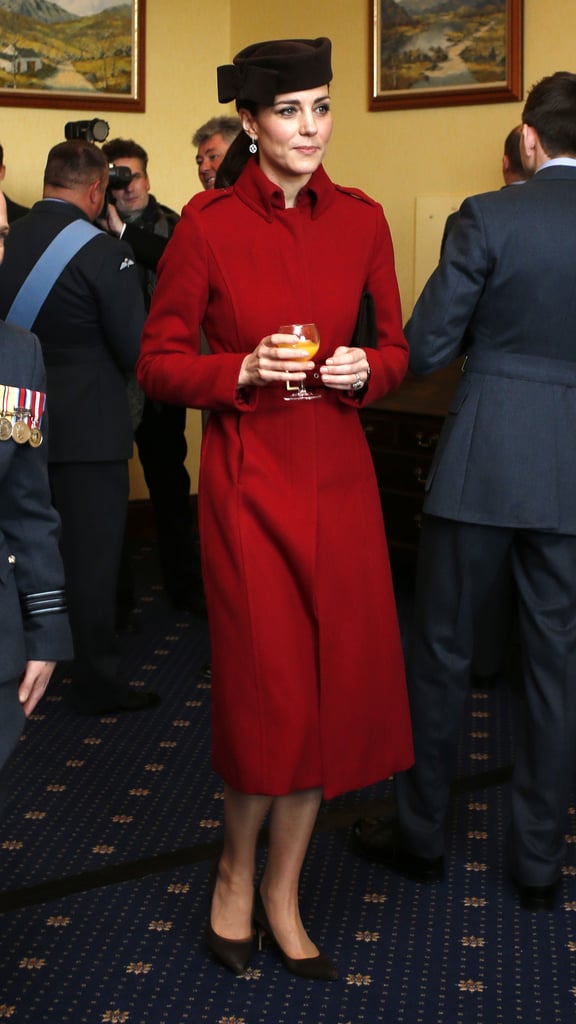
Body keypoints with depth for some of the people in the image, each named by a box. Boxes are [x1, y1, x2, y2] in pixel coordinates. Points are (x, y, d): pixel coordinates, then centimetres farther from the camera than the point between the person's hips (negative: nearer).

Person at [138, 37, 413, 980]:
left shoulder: (361, 220, 5)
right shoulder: (208, 224, -5)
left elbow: (396, 346, 12)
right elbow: (158, 362, -2)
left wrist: (365, 369, -9)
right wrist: (244, 369, -18)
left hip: (339, 475, 4)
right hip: (248, 476, -4)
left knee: (338, 684, 6)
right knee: (270, 688, -1)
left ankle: (282, 892, 25)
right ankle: (237, 873, 28)